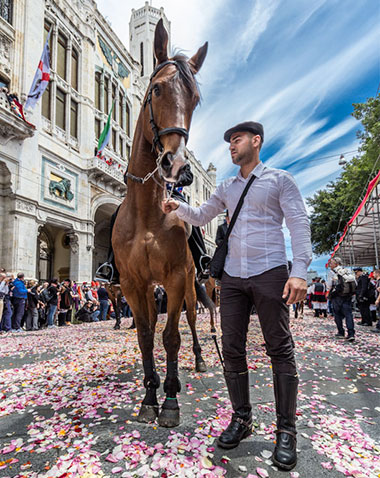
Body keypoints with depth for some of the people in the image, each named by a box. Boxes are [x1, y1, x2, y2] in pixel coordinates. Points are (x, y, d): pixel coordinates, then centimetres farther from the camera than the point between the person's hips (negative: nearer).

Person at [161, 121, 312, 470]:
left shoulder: (280, 180, 3)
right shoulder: (227, 188, 18)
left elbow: (300, 225, -5)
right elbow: (201, 216, 23)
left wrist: (300, 271, -16)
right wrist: (178, 207, 2)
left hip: (270, 273, -5)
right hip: (233, 277, 5)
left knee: (280, 349, 0)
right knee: (232, 349, 5)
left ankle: (286, 431, 14)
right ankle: (241, 419, 22)